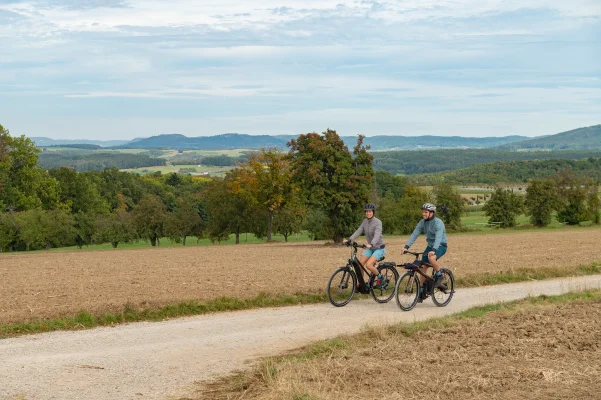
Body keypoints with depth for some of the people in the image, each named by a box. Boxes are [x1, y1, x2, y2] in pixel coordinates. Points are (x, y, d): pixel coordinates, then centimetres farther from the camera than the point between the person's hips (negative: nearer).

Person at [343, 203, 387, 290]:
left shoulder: (378, 222, -19)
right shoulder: (365, 221, 2)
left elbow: (377, 235, -32)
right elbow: (358, 231, -5)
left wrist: (371, 244, -51)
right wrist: (349, 239, -21)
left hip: (379, 248, -7)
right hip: (370, 248, 7)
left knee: (368, 265, -25)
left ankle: (380, 278, -1)